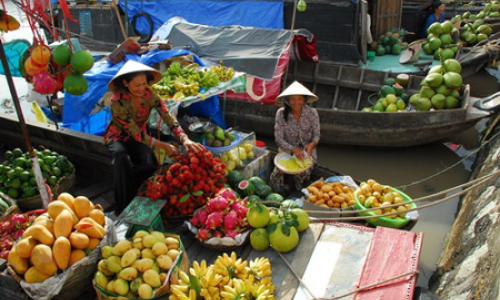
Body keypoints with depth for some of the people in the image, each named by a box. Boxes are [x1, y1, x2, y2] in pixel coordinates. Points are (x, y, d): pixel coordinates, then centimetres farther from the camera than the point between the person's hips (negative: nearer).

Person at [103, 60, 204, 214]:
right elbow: (135, 132, -28)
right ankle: (122, 209, -23)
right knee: (121, 157, -37)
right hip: (117, 136, -3)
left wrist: (185, 139, -44)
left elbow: (169, 118, -26)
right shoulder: (118, 100, -28)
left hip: (139, 136, 3)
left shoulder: (149, 95, -17)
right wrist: (164, 146, -34)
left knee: (149, 165, -27)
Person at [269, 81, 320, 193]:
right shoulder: (281, 113, -13)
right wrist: (293, 149, -30)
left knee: (302, 174, -26)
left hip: (306, 150, 0)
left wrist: (312, 144, -26)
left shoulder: (312, 113, -12)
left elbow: (316, 134, -2)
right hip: (287, 150, 0)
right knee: (276, 174, -20)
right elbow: (278, 138, -13)